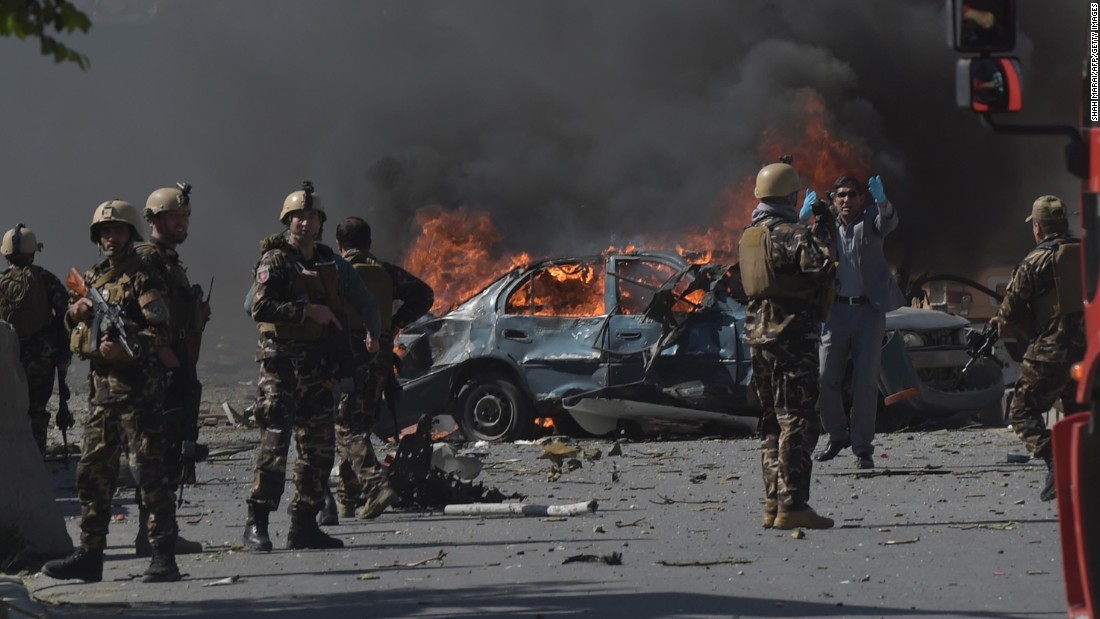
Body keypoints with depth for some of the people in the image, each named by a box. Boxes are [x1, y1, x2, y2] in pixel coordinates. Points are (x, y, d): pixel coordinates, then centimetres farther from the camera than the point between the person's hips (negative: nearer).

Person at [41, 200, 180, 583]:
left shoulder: (142, 279, -7)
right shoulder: (94, 278, 17)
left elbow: (162, 331, -16)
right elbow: (77, 326, 28)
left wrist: (126, 348, -29)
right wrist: (75, 313, 5)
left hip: (137, 389, -8)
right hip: (101, 389, 8)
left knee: (149, 472, -9)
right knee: (92, 472, 9)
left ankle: (164, 557, -8)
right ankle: (90, 556, 15)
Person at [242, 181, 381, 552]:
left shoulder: (331, 264, 14)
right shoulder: (275, 261, -5)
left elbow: (364, 302, 27)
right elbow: (257, 306, -20)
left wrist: (374, 334, 19)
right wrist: (307, 311, -20)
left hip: (318, 366, 7)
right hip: (281, 364, -7)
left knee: (319, 446, 5)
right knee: (276, 441, -13)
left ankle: (304, 525, 11)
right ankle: (256, 524, -11)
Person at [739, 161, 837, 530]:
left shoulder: (749, 237, 13)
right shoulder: (790, 234, -14)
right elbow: (823, 271, -26)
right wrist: (821, 250, -2)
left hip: (758, 332, 9)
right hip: (792, 333, -9)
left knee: (772, 421, 14)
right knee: (797, 420, -9)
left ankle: (773, 504, 14)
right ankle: (791, 505, -14)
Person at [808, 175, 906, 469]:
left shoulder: (870, 221, 3)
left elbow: (888, 223, -19)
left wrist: (882, 202, -42)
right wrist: (803, 219, -27)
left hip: (869, 311, -2)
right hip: (837, 310, 2)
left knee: (866, 382, -1)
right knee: (826, 379, -2)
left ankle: (863, 448, 6)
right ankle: (838, 435, 20)